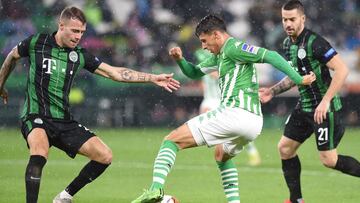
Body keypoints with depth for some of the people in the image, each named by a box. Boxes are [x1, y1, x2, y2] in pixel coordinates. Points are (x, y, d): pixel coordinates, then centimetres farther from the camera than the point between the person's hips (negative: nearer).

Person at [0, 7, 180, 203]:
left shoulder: (80, 55, 5)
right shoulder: (36, 43, -4)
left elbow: (115, 73, 6)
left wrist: (153, 78, 0)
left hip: (64, 121, 5)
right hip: (35, 117, -5)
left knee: (104, 156, -3)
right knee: (39, 154, -37)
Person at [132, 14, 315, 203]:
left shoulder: (233, 48, -6)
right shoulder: (220, 55, 24)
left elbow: (270, 56, -14)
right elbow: (194, 72, 34)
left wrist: (299, 79, -17)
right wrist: (180, 59, 14)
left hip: (234, 113, -10)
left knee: (171, 140, -8)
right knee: (222, 155, 39)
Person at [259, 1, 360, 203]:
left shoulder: (314, 42, -19)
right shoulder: (288, 44, 8)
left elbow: (342, 69, -24)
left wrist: (325, 101, -28)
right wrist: (273, 91, 14)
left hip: (325, 108, -9)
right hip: (304, 107, 9)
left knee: (329, 160, -10)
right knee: (285, 148, 9)